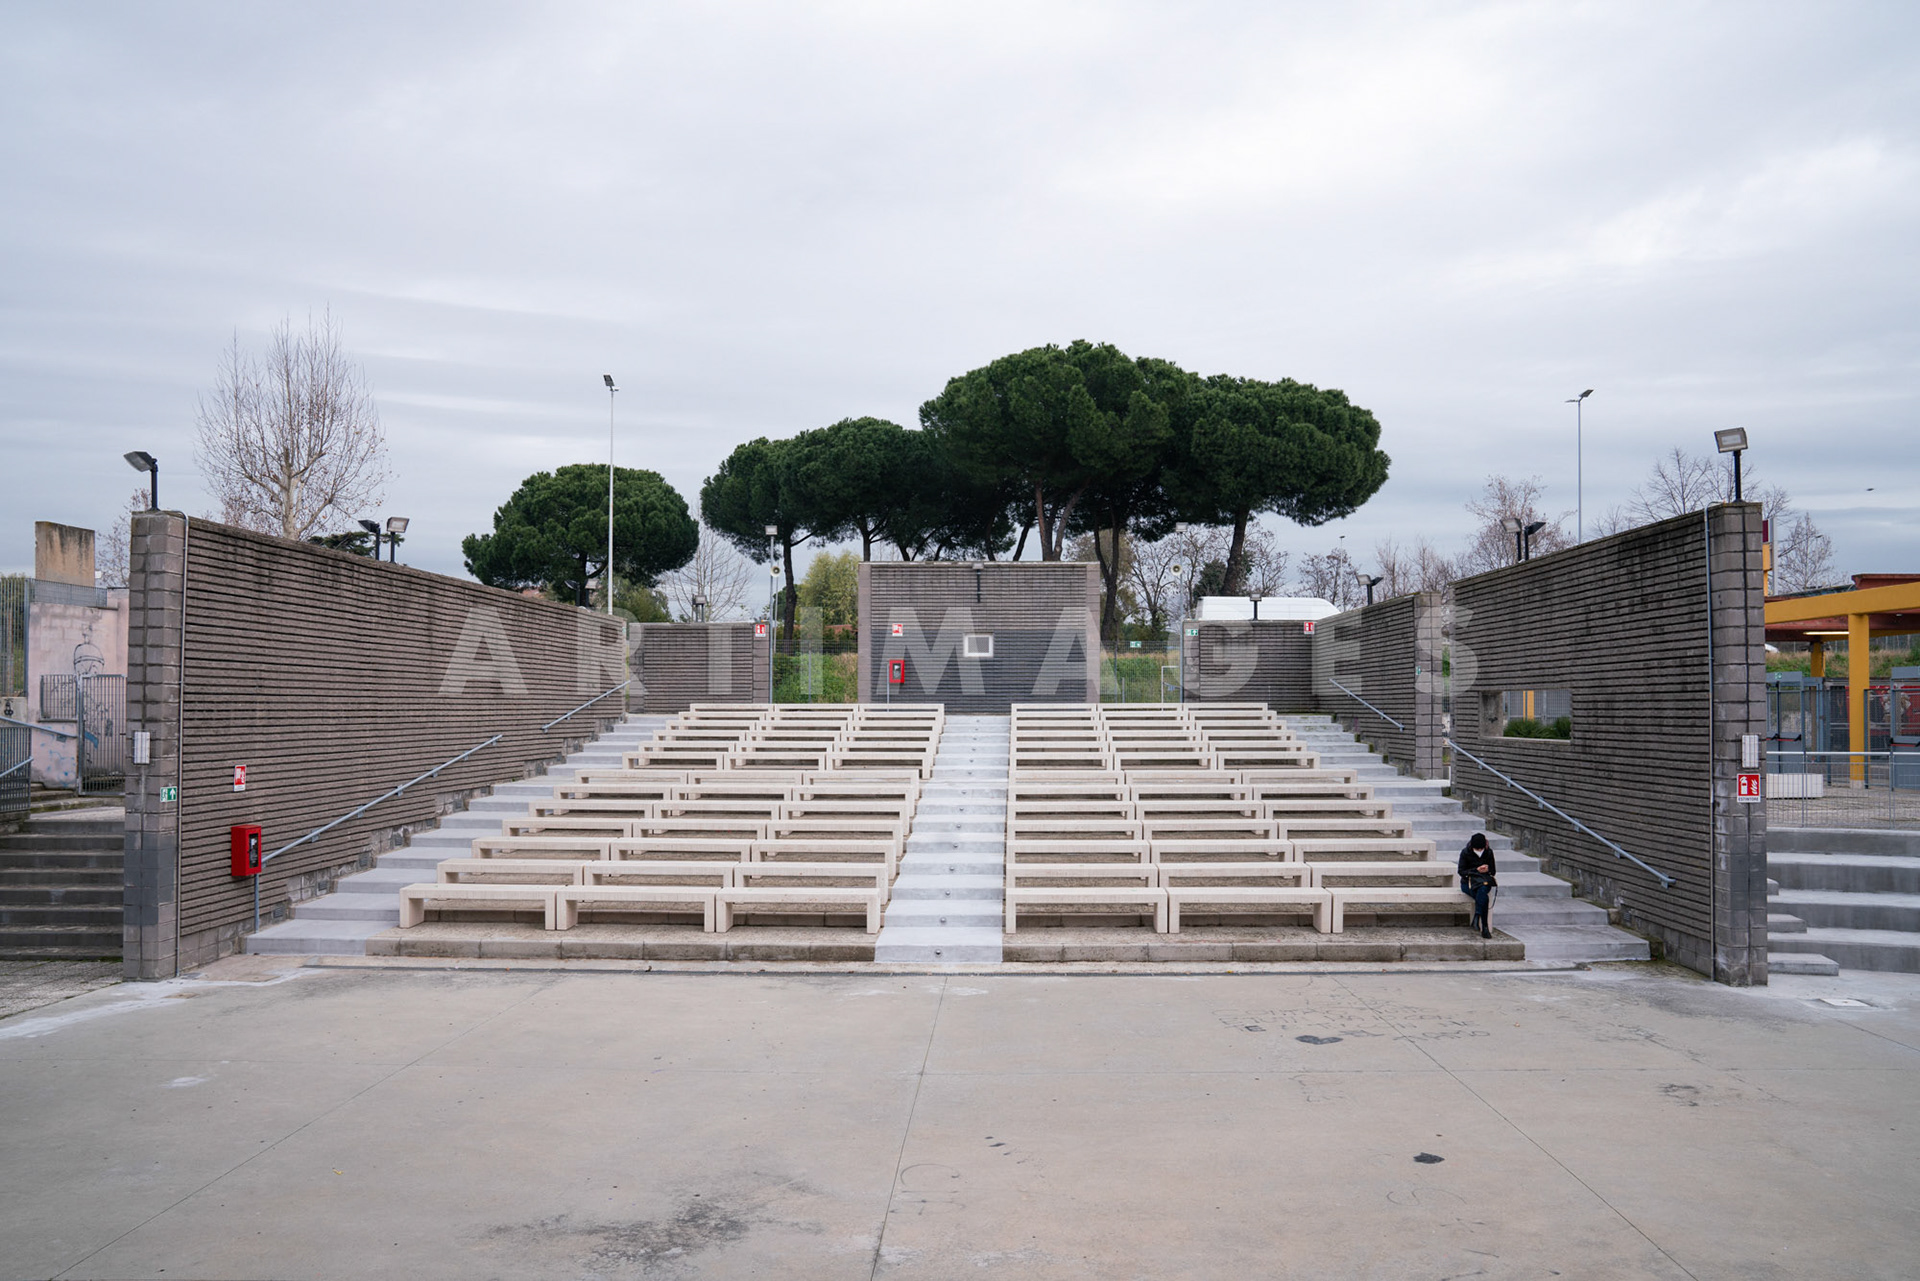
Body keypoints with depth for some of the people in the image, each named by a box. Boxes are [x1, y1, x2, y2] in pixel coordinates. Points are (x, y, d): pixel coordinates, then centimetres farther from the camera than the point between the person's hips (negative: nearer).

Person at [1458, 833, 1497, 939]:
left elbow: (1493, 871, 7)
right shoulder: (1465, 853, -5)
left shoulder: (1489, 852, 3)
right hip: (1468, 882, -2)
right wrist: (1477, 870, -19)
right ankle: (1484, 928, -34)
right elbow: (1461, 872, -6)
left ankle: (1476, 918, -38)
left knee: (1483, 889, -38)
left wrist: (1487, 870, -18)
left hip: (1484, 880, 2)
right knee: (1484, 898, -33)